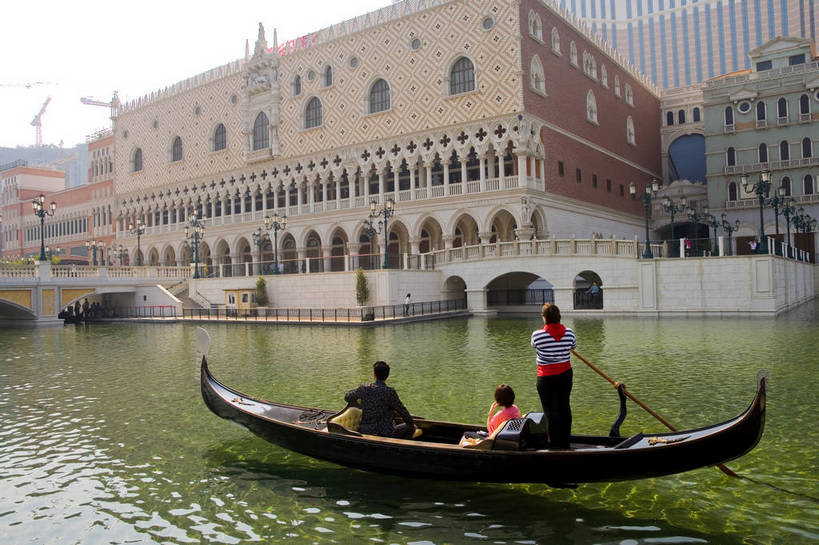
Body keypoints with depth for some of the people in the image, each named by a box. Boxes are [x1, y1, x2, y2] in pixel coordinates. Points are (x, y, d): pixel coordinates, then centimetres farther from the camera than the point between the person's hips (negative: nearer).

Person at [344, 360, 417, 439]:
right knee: (410, 427, 12)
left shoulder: (364, 388, -6)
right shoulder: (389, 392, -18)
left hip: (364, 432, 6)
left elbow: (347, 398, 12)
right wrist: (411, 423, 11)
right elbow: (402, 411, -6)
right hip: (385, 434, -6)